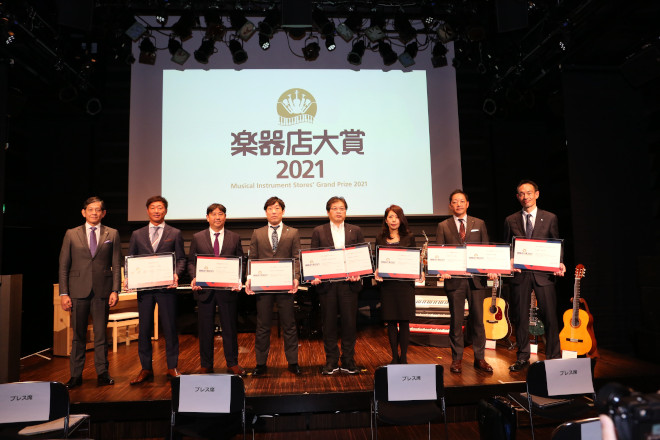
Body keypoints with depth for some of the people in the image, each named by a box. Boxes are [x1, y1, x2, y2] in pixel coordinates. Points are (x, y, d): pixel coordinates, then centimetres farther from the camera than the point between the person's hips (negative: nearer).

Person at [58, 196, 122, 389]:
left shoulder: (112, 234, 6)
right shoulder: (71, 234, 6)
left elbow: (116, 265, 4)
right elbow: (63, 266, 5)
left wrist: (115, 290, -4)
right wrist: (63, 293, -1)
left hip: (102, 291, 0)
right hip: (78, 291, 0)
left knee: (101, 334, 6)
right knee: (78, 336, 8)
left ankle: (102, 373, 18)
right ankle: (76, 375, 20)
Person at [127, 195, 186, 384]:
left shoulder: (175, 233, 8)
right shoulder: (137, 235, 13)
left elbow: (181, 259, 4)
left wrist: (176, 274, -15)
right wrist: (128, 277, -6)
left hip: (166, 286, -2)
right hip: (143, 287, 2)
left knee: (170, 327, 3)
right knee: (144, 328, 7)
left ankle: (172, 367, 14)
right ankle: (146, 369, 19)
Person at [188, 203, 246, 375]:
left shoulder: (235, 238, 7)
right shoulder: (197, 238, 8)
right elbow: (191, 261, 7)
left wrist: (238, 280, -11)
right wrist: (194, 278, -11)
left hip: (228, 289, 0)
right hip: (204, 289, 0)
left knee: (230, 327, 7)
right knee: (205, 329, 8)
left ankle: (232, 364, 20)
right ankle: (206, 365, 22)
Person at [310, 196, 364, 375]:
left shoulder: (355, 231, 10)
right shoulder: (318, 231, 7)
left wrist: (358, 273, -9)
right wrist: (315, 276, -11)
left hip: (349, 283, 1)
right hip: (326, 284, 0)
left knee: (349, 321, 5)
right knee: (328, 323, 7)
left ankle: (348, 361, 18)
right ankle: (331, 361, 19)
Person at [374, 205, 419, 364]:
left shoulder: (409, 237, 6)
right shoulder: (380, 238, 8)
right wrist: (376, 273, -9)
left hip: (405, 284, -1)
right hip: (387, 284, 1)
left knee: (404, 321, 1)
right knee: (391, 321, 5)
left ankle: (403, 357, 13)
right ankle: (394, 357, 18)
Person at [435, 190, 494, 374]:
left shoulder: (479, 224, 10)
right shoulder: (443, 226, 6)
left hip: (476, 278, 1)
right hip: (454, 279, -1)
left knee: (478, 319, 7)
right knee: (456, 321, 5)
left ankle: (479, 358, 20)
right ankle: (456, 359, 17)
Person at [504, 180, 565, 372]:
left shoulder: (550, 218, 7)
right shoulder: (511, 221, 8)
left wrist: (559, 264, -8)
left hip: (543, 273, -1)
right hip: (520, 274, 1)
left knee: (550, 317, 2)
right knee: (520, 318, 7)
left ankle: (553, 358, 18)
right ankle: (523, 358, 20)